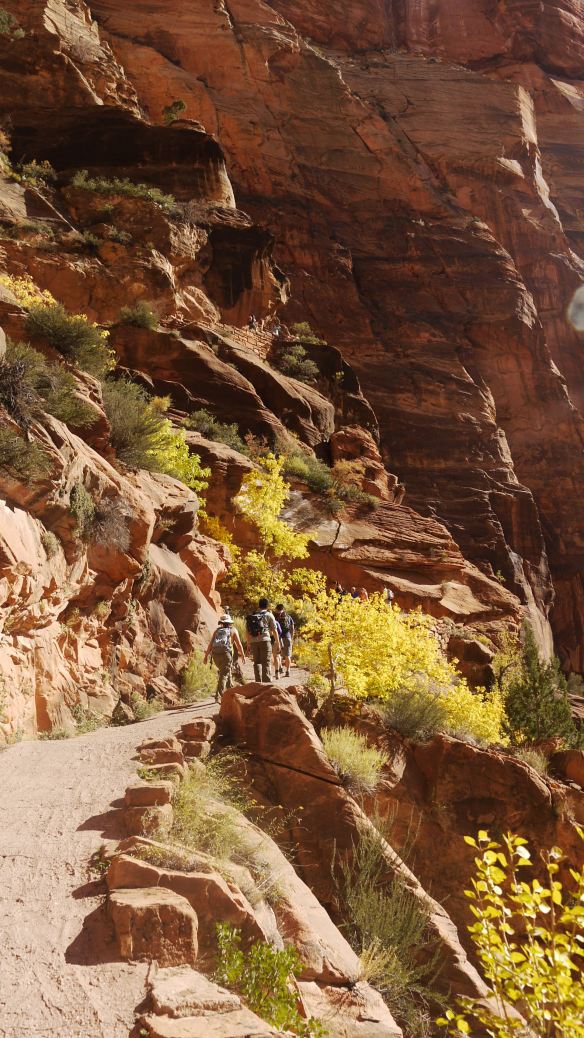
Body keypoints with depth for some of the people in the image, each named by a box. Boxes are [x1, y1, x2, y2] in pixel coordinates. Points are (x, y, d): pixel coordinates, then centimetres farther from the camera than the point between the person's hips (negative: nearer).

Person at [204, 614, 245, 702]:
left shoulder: (217, 630, 21)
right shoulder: (233, 630, 14)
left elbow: (210, 644, 11)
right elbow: (239, 644, 9)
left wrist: (206, 656, 9)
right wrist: (243, 655, 19)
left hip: (215, 654, 4)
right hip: (226, 653, -4)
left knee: (226, 672, 25)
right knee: (223, 675, -7)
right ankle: (218, 695, -21)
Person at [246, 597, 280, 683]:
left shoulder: (251, 616, 16)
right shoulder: (269, 615, 5)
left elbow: (248, 631, 15)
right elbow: (274, 631, 2)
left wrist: (248, 644, 21)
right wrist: (278, 644, 7)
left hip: (253, 641, 4)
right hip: (264, 640, -3)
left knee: (257, 662, 12)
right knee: (266, 663, -2)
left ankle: (258, 682, 8)